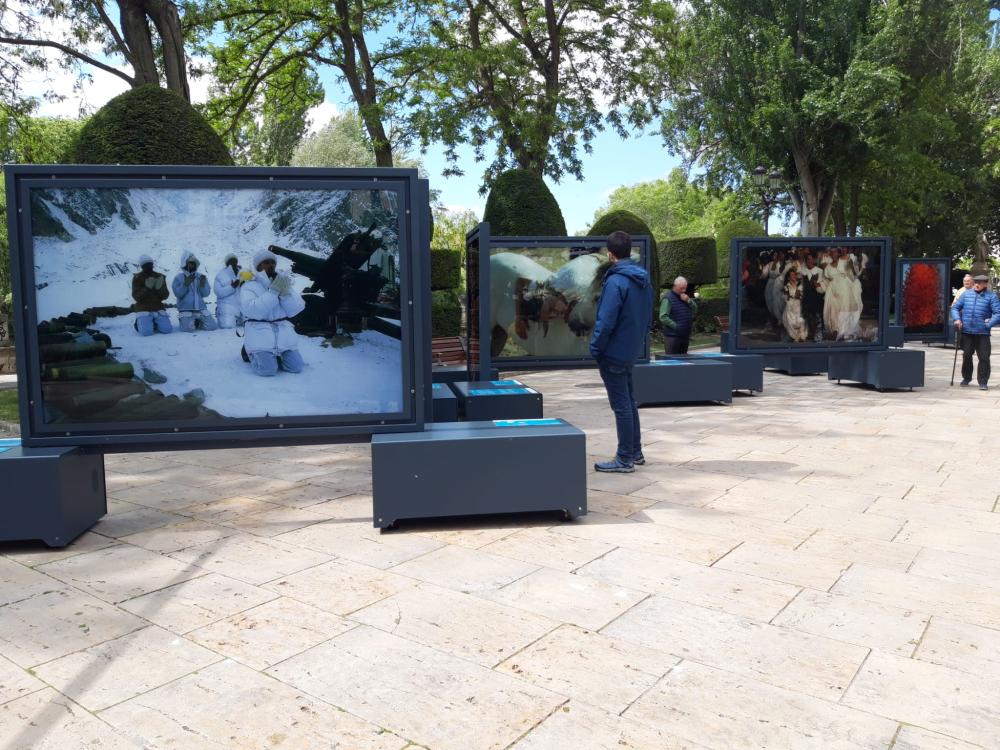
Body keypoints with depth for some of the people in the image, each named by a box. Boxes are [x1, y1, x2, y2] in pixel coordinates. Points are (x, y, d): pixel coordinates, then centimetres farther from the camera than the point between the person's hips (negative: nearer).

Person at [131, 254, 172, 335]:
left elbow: (165, 295, 3)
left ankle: (154, 323, 15)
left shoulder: (159, 277, 6)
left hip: (158, 308, 3)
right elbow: (136, 297, -8)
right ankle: (139, 324, 13)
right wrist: (146, 288, -22)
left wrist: (160, 288, -18)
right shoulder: (137, 278, -1)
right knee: (146, 332, -23)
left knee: (167, 329, -17)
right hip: (143, 309, -3)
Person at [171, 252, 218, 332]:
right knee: (188, 328, -23)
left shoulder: (201, 277, 9)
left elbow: (206, 293, 2)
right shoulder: (178, 278, 0)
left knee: (212, 326, -11)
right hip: (186, 309, -3)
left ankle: (197, 322, 19)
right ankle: (185, 321, 14)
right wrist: (185, 284, -24)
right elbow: (178, 293, -11)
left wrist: (203, 284, -17)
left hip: (200, 309, 3)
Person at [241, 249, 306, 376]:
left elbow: (296, 309, 1)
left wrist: (285, 293, -16)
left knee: (296, 367, -9)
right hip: (260, 335, -4)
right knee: (267, 369, -20)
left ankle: (276, 355, 21)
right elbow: (252, 311, -19)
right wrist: (273, 292, -22)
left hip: (283, 334, 4)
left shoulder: (282, 282, 12)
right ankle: (252, 355, 13)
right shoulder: (248, 286, -1)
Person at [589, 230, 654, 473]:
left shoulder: (616, 282, -20)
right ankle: (635, 452, 27)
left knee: (621, 406, -2)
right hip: (631, 351, 9)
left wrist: (595, 348, -11)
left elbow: (606, 321, -23)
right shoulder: (643, 280, 7)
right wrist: (639, 340, 19)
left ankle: (625, 459, 6)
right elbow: (647, 317, 13)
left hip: (614, 353, -9)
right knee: (629, 402, 18)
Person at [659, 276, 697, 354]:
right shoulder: (668, 298, -10)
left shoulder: (685, 297, 16)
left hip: (685, 335, 8)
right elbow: (663, 317, -16)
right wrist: (676, 326, -20)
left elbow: (695, 309, 13)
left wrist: (688, 301, -5)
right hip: (672, 336, -8)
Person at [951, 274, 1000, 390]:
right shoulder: (966, 295, 8)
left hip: (982, 334, -3)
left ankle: (983, 382, 4)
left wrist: (988, 324, -16)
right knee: (966, 356, 13)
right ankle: (966, 378, 30)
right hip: (967, 332, 3)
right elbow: (955, 307, 11)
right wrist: (957, 319, -6)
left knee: (984, 358, -4)